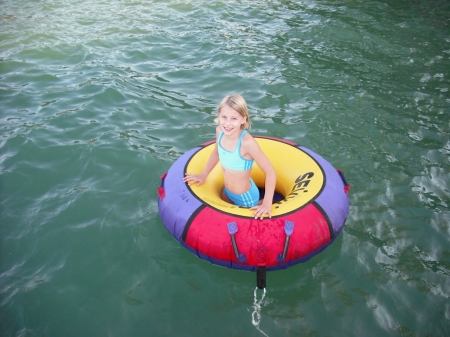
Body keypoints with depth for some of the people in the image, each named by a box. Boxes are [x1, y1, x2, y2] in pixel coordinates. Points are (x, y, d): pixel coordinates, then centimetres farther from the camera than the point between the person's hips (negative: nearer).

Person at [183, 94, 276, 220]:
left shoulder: (247, 142, -36)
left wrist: (267, 203, -28)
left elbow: (270, 172, -28)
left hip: (246, 197, -6)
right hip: (227, 192, 7)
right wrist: (203, 175, 12)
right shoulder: (220, 131, -16)